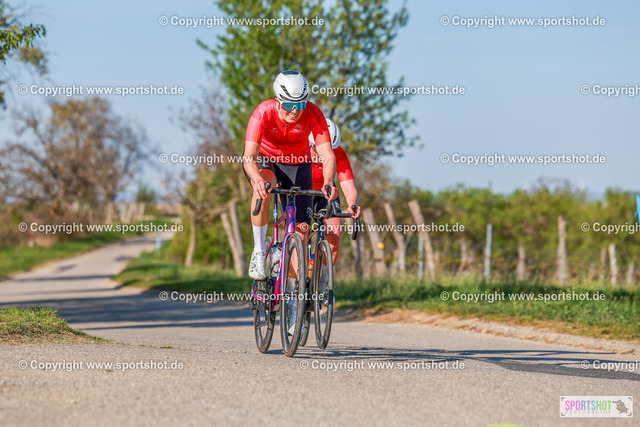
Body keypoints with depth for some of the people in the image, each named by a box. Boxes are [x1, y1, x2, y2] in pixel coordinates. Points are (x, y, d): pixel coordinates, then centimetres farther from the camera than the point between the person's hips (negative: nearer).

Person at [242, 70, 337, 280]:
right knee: (264, 187, -38)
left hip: (297, 164, 2)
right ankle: (259, 252, -23)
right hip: (264, 160, -2)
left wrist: (328, 182, -53)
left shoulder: (313, 114, -28)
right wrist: (258, 179, -61)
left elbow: (327, 155, -32)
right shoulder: (264, 112, -32)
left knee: (301, 231, -8)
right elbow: (249, 157, -40)